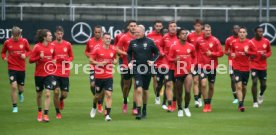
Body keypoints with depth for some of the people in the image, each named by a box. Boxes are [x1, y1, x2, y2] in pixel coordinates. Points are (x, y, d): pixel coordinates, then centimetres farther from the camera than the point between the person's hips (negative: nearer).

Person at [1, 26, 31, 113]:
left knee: (21, 88, 10)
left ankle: (20, 93, 50)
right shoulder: (7, 42, -4)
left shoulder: (24, 41, -3)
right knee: (14, 87, -14)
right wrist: (4, 57, -12)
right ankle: (15, 107, -1)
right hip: (12, 68, -1)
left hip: (22, 68, 2)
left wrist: (25, 55, -14)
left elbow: (29, 51, 8)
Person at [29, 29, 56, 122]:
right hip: (39, 74, -2)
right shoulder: (37, 47, -11)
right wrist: (39, 57, -25)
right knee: (39, 94, 12)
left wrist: (54, 61, 0)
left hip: (49, 74, 2)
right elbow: (30, 60, -10)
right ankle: (39, 112, 34)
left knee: (48, 94, -11)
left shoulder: (52, 46, 2)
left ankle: (46, 115, -9)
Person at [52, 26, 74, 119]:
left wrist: (67, 61, -7)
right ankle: (58, 113, 8)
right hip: (55, 72, -2)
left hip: (65, 73, 2)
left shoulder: (68, 44, 3)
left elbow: (71, 57, 13)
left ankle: (61, 100, 40)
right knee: (56, 92, -9)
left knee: (64, 94, 1)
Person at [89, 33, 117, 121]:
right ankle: (94, 107, 44)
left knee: (109, 94, -11)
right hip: (98, 76, -1)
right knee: (97, 95, 12)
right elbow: (91, 60, -2)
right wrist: (99, 63, -16)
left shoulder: (113, 49, 3)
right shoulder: (97, 49, -6)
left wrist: (114, 62, -4)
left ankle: (107, 115, -11)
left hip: (109, 76, 1)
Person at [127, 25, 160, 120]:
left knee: (145, 90, 13)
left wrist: (153, 61, -9)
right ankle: (139, 112, -13)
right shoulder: (132, 43, 2)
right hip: (137, 69, 0)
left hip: (147, 69, 0)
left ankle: (144, 110, 32)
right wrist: (129, 61, -1)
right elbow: (129, 53, 15)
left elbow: (157, 52, 6)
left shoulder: (150, 42, -4)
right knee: (138, 90, -14)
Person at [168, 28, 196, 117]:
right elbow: (169, 58, 2)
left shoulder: (191, 47, 3)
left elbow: (194, 57, 18)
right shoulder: (174, 47, -1)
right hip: (178, 72, 0)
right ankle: (180, 109, 27)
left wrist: (193, 65, 3)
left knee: (188, 91, -14)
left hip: (188, 72, 0)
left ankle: (186, 108, 8)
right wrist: (175, 60, -18)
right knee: (179, 93, 9)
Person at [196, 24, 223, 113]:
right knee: (203, 84, -16)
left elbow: (221, 53, -5)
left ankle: (209, 103, 29)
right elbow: (196, 51, 13)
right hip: (202, 66, -1)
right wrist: (197, 60, 2)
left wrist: (212, 53, -18)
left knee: (211, 86, 10)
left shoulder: (215, 40, -4)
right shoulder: (199, 41, -2)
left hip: (212, 66, 1)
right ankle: (206, 105, -9)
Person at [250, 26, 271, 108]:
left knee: (263, 85, 5)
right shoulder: (251, 42, -8)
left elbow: (269, 52, 13)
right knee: (254, 82, -14)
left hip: (263, 66, 3)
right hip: (254, 66, -3)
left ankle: (261, 95, 40)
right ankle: (255, 102, -3)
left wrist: (266, 55, -8)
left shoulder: (266, 42, 1)